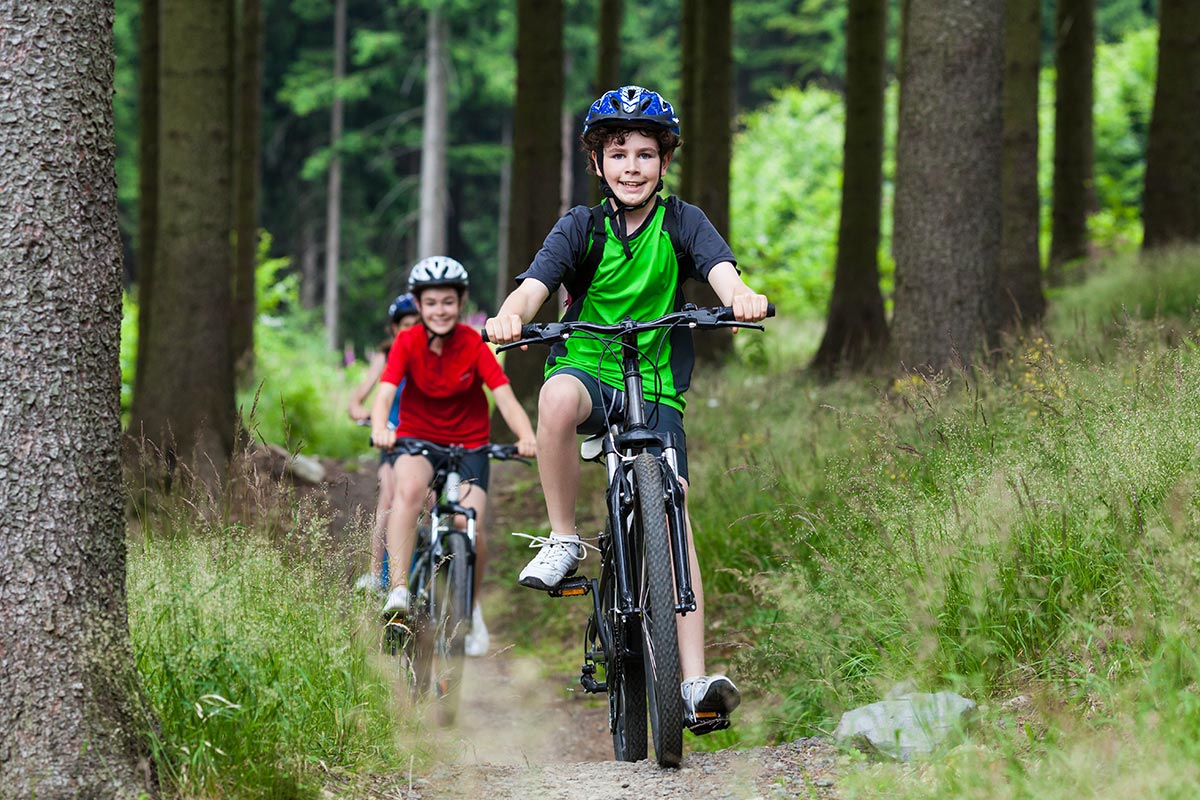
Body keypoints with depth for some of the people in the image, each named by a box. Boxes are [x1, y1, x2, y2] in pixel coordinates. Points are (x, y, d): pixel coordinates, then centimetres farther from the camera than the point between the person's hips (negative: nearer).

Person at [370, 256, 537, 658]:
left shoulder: (474, 345, -13)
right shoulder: (407, 343, -12)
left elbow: (505, 397, -21)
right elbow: (385, 394, -24)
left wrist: (527, 437, -41)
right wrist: (380, 429, -47)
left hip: (469, 443, 1)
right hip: (417, 439, 0)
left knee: (471, 526, -18)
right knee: (410, 488, -34)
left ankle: (471, 606, 11)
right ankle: (398, 590, -37)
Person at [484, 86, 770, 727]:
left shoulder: (682, 222, 1)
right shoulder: (581, 228, 0)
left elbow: (721, 271, -18)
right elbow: (533, 287, -15)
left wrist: (743, 297, -43)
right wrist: (509, 315, -40)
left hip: (656, 389, 1)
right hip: (588, 370, 0)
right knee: (558, 394, -38)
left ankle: (694, 680, -19)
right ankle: (563, 540, -21)